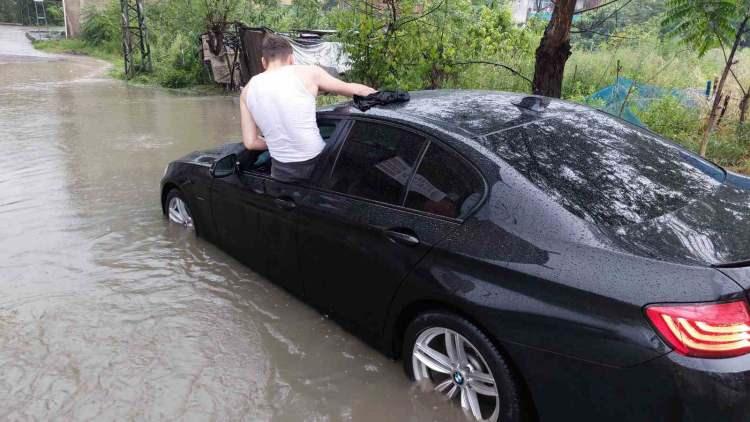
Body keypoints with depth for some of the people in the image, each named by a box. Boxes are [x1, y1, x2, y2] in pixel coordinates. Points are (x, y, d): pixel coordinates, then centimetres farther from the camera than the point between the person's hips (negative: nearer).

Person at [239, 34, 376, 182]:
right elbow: (351, 89, 8)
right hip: (317, 164, -3)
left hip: (282, 173, 3)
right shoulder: (307, 73, -4)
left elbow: (250, 142, 4)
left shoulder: (247, 90, 4)